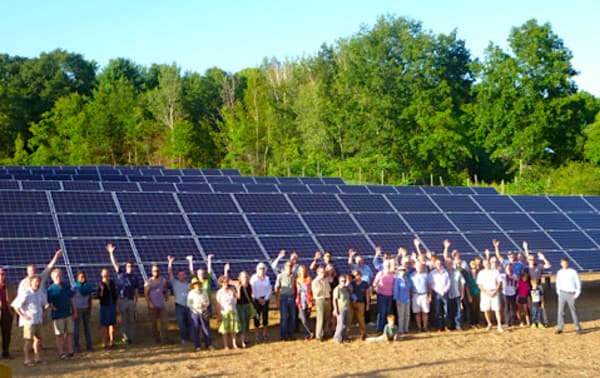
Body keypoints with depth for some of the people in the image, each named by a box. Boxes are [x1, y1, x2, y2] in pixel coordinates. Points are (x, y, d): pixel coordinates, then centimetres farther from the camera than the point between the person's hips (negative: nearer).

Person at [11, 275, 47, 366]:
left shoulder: (40, 293, 6)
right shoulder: (26, 293, -16)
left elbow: (44, 304, 27)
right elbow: (15, 305, -17)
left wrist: (42, 313, 16)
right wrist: (22, 315, -17)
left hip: (38, 320, 7)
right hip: (29, 320, -7)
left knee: (38, 338, 12)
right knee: (28, 340, -4)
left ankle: (37, 357, 22)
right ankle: (27, 359, 2)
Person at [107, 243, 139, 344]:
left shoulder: (135, 277, 5)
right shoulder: (121, 273, 3)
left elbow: (136, 290, 6)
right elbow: (114, 263, -5)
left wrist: (136, 301, 2)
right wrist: (111, 253, -15)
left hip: (131, 300, 1)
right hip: (122, 300, -1)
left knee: (131, 320, 5)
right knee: (124, 320, 2)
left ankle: (131, 338, 10)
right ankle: (125, 337, 6)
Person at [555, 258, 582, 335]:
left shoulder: (573, 272, -5)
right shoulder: (559, 272, 6)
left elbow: (578, 283, -2)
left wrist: (577, 294, -7)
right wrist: (558, 293, 9)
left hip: (571, 294, -3)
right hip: (562, 294, 3)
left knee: (573, 311, 0)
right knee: (560, 310, -2)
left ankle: (578, 328, 10)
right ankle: (560, 328, 1)